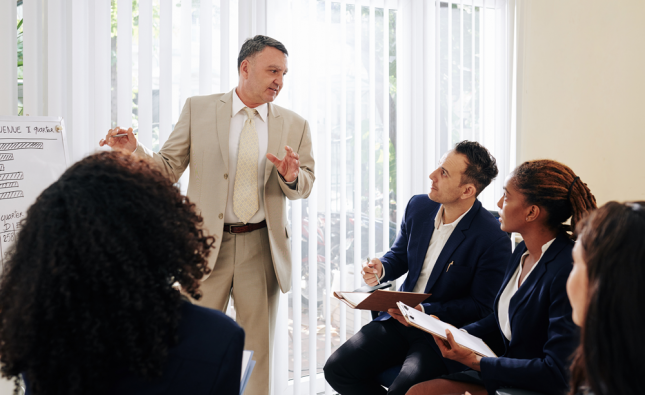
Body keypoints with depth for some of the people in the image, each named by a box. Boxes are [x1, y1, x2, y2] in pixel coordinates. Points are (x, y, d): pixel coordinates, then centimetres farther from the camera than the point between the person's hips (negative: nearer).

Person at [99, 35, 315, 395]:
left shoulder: (295, 125, 7)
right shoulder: (198, 109, 3)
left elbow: (305, 186, 7)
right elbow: (168, 169, 2)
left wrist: (292, 176, -16)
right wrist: (134, 152, -17)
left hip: (262, 249, 1)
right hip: (207, 244, -1)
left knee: (257, 353, 10)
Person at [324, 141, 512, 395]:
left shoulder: (494, 239, -17)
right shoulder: (418, 206, 2)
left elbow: (481, 307, -11)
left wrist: (425, 311, -21)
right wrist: (380, 269, -6)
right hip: (400, 318, 6)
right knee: (337, 368, -10)